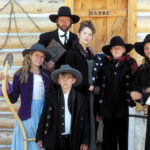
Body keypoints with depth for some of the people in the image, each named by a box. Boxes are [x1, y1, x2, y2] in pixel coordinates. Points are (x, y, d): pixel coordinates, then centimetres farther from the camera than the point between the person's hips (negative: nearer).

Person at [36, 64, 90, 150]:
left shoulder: (81, 98, 1)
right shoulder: (52, 97, 2)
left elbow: (85, 120, 2)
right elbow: (44, 117, 4)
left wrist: (85, 141, -1)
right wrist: (40, 137, 3)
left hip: (72, 140, 0)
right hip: (54, 139, 0)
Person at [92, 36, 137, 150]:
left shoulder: (130, 63, 4)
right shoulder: (104, 65, 10)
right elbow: (99, 87, 11)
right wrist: (98, 110, 10)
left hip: (124, 109, -2)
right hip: (108, 109, 2)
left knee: (124, 140, 3)